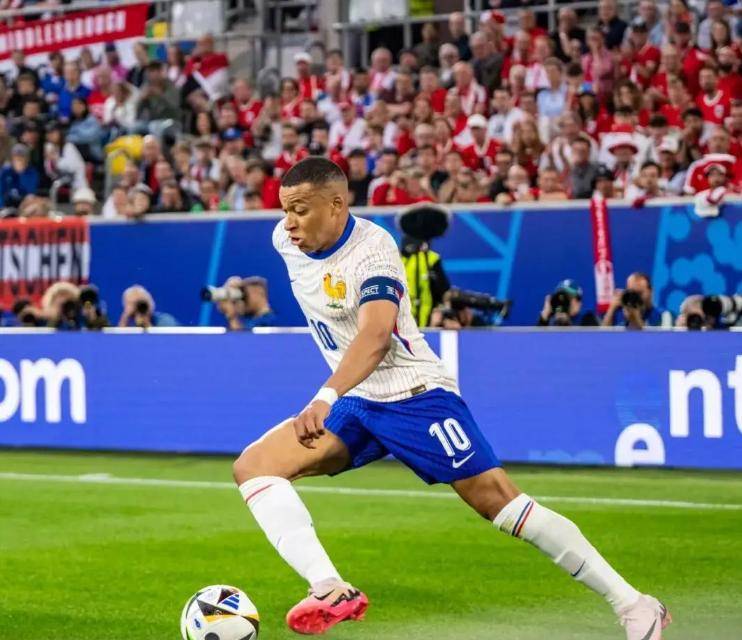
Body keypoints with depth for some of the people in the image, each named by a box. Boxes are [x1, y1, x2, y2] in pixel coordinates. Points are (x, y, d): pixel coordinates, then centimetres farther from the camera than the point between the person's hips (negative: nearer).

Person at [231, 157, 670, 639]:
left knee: (497, 500, -13)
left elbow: (375, 336, -36)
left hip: (414, 394, -7)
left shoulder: (373, 247, -21)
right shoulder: (286, 240, 0)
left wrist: (326, 399, -50)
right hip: (354, 403, 7)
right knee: (253, 467, -10)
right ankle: (333, 593, -23)